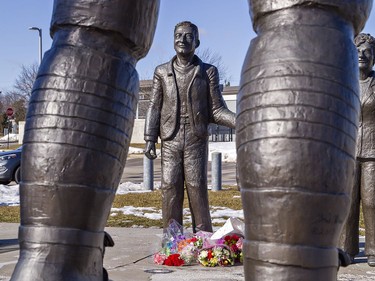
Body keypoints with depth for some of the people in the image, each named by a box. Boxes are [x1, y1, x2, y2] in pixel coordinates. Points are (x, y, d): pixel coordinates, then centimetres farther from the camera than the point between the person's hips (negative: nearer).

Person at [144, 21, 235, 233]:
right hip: (170, 140, 2)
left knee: (197, 188, -6)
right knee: (170, 191, -2)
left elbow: (216, 109, 5)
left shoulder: (208, 72, 9)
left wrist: (239, 121, -12)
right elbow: (155, 108, 11)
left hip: (197, 139, -1)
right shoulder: (162, 72, 13)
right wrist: (150, 139, 1)